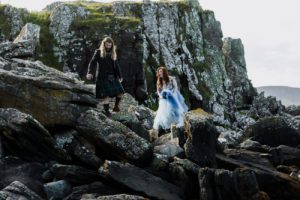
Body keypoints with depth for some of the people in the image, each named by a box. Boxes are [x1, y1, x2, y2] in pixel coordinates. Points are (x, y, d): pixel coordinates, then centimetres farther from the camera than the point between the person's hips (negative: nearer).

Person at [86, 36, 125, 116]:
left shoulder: (113, 53, 15)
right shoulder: (98, 52, 1)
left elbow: (116, 65, 16)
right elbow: (92, 63, -7)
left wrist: (120, 76, 10)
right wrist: (90, 72, -22)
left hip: (112, 77, 5)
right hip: (102, 77, -5)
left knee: (120, 92, -2)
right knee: (106, 95, -10)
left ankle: (116, 106, 17)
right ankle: (106, 111, -1)